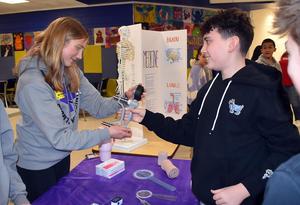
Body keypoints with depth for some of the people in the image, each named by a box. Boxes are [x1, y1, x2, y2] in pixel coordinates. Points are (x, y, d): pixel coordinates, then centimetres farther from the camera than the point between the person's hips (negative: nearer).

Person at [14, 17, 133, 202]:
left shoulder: (71, 71, -3)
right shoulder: (33, 83, -28)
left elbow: (97, 106, -6)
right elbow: (59, 137, -30)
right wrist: (107, 134, -28)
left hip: (62, 158, 7)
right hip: (37, 167, -7)